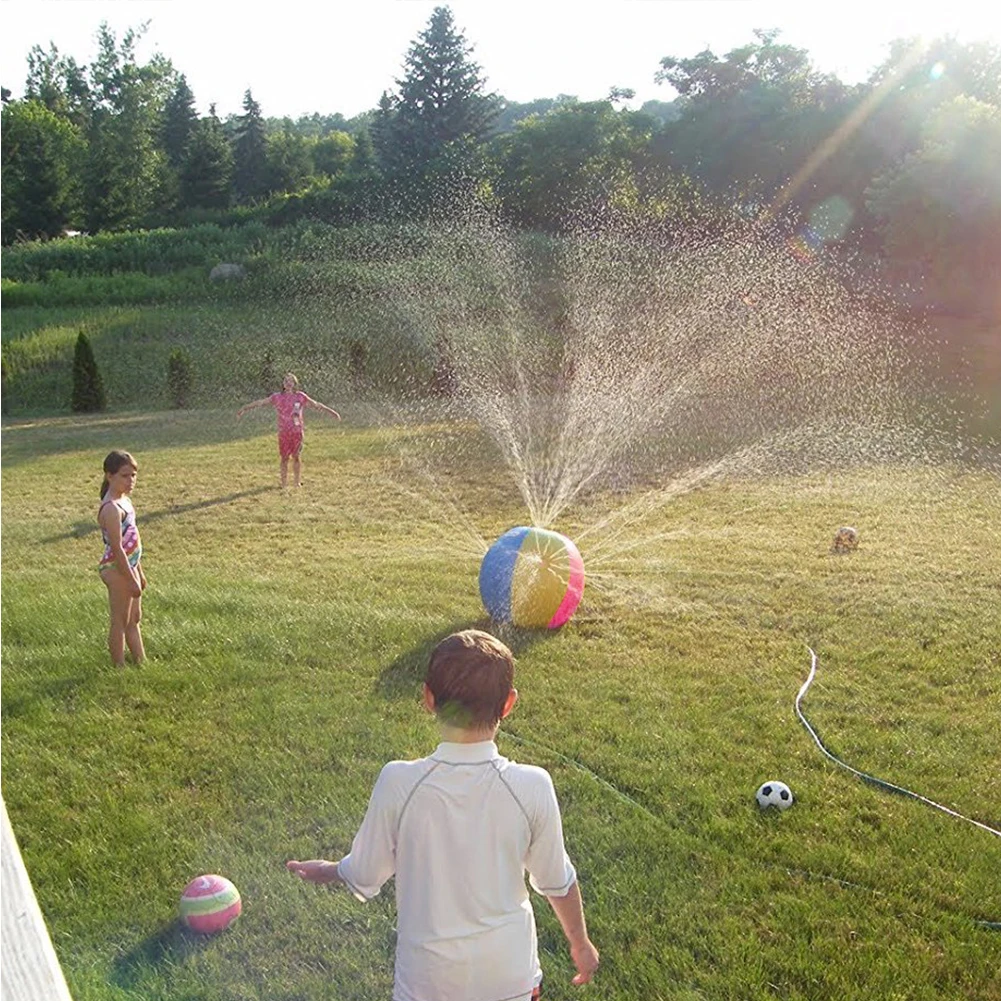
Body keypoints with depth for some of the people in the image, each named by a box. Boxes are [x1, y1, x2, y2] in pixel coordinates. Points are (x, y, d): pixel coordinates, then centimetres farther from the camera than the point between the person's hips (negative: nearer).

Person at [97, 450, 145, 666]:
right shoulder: (111, 508, -21)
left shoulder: (124, 500, 9)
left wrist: (139, 573, 19)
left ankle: (141, 662, 28)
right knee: (120, 622, 2)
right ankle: (119, 668, 13)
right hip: (117, 570, -10)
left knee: (134, 619, 17)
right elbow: (117, 549, -23)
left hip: (129, 567, 10)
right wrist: (132, 580, -20)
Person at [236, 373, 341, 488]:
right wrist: (245, 408, 9)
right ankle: (284, 484, 10)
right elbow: (260, 402, 7)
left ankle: (298, 482, 14)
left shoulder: (300, 397, 3)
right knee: (284, 458, 2)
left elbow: (316, 405, 8)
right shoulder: (277, 397, 3)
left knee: (296, 457, 4)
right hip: (283, 432, 0)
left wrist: (332, 412, 9)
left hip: (297, 432, 0)